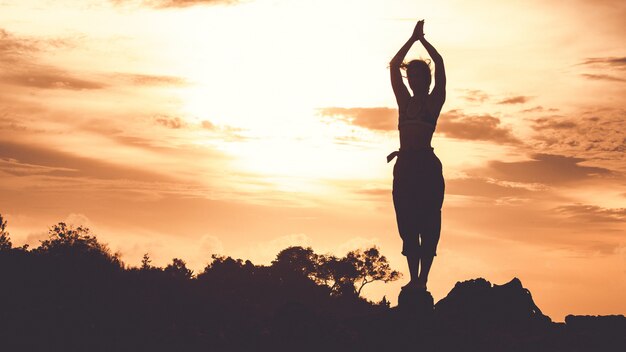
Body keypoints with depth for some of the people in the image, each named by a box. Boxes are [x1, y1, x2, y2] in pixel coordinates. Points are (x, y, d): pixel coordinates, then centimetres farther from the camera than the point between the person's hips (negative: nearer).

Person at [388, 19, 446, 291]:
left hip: (426, 165, -4)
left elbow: (439, 64, 0)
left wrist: (422, 39, 10)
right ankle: (414, 279, 1)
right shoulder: (404, 101, 18)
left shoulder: (434, 101, 8)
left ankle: (422, 279, -11)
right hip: (404, 165, 5)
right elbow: (393, 65, 15)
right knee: (407, 225, 0)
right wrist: (413, 39, 17)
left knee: (428, 224, -7)